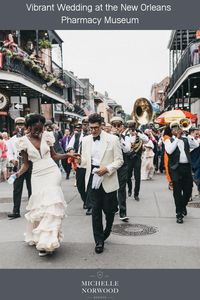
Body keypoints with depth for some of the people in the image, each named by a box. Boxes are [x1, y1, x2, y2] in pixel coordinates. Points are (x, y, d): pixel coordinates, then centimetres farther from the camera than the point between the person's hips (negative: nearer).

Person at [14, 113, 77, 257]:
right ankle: (37, 237, 24)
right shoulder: (24, 141, 0)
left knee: (50, 204, -9)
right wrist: (18, 173, -15)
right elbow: (26, 164, 3)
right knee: (39, 205, 4)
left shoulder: (47, 136, 2)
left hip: (52, 172, 0)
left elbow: (54, 155, 9)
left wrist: (67, 155, -4)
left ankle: (47, 241, -6)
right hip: (38, 175, 1)